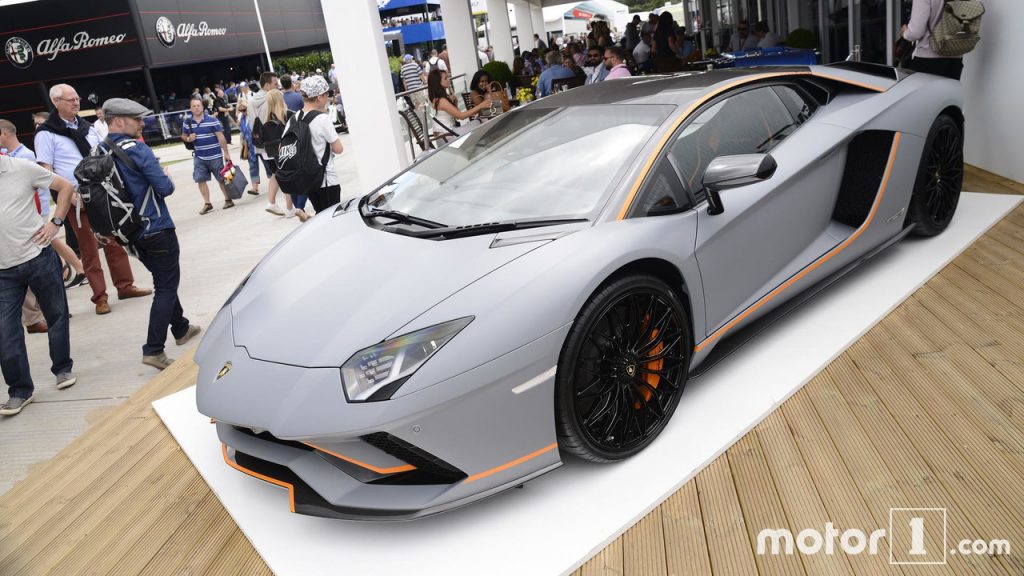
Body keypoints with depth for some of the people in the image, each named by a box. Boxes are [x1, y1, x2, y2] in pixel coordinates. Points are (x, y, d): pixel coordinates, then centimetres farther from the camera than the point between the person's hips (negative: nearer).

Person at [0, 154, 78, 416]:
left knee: (56, 315, 13)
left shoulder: (21, 168, -5)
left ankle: (63, 369, 33)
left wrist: (55, 223, -5)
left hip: (39, 257, -1)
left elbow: (65, 187, 4)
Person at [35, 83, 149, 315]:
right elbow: (45, 170, -9)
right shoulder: (46, 133, -6)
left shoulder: (87, 127, 12)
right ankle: (100, 296, 9)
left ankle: (125, 285, 18)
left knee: (115, 241, 8)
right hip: (78, 199, -5)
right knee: (88, 248, 2)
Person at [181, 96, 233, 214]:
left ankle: (228, 200, 21)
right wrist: (188, 139, -9)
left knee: (222, 179, 5)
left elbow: (221, 137, -8)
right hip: (199, 157, 4)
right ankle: (207, 204, 11)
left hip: (215, 156, -3)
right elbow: (183, 136, 15)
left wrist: (226, 153, -9)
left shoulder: (212, 120, -10)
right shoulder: (187, 122, 1)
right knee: (200, 180, 2)